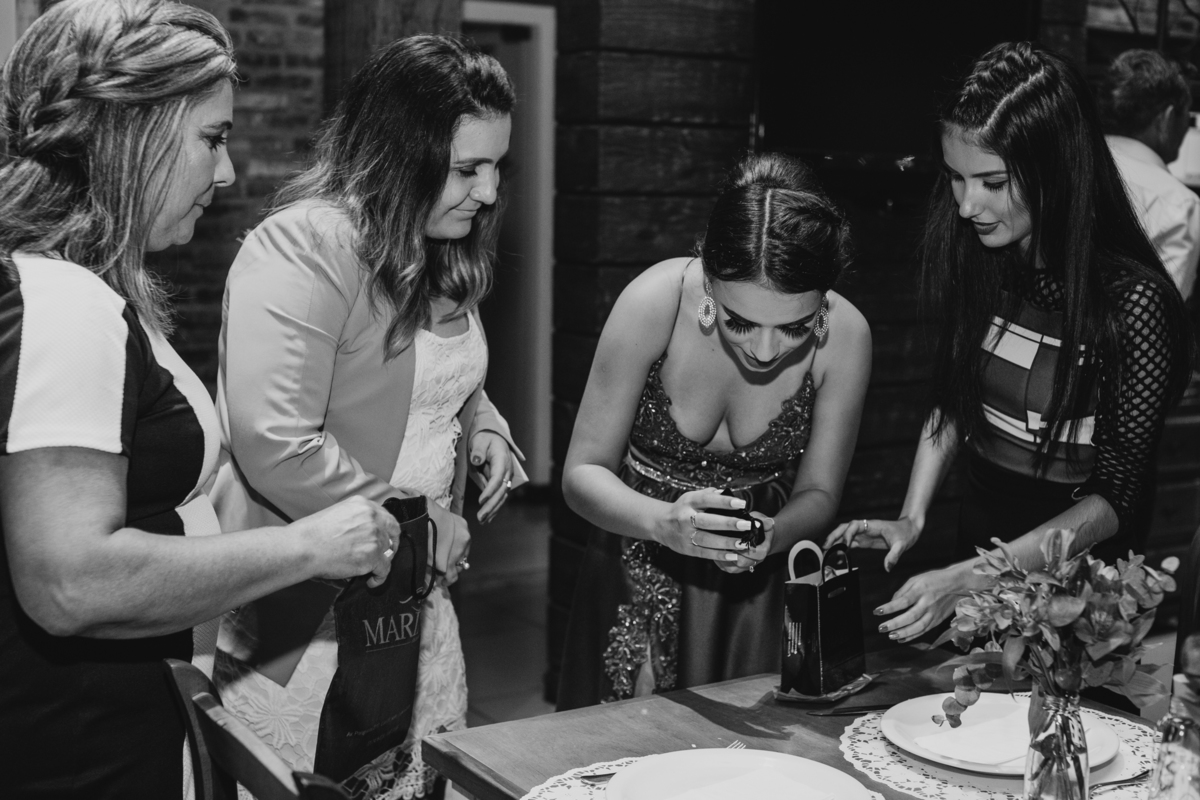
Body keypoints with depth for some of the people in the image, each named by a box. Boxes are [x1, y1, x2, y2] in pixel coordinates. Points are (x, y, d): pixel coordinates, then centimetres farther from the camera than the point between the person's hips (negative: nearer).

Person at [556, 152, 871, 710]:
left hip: (759, 586, 1)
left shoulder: (845, 335, -18)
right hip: (640, 573, -1)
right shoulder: (655, 301, -23)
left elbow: (818, 494, -4)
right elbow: (582, 473, -16)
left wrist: (774, 534, -26)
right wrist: (664, 522, -34)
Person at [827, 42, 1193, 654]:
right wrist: (911, 517, -8)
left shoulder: (1133, 302, -23)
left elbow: (1116, 498, -19)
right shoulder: (980, 263, -7)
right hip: (979, 528, 5)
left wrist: (967, 580, -26)